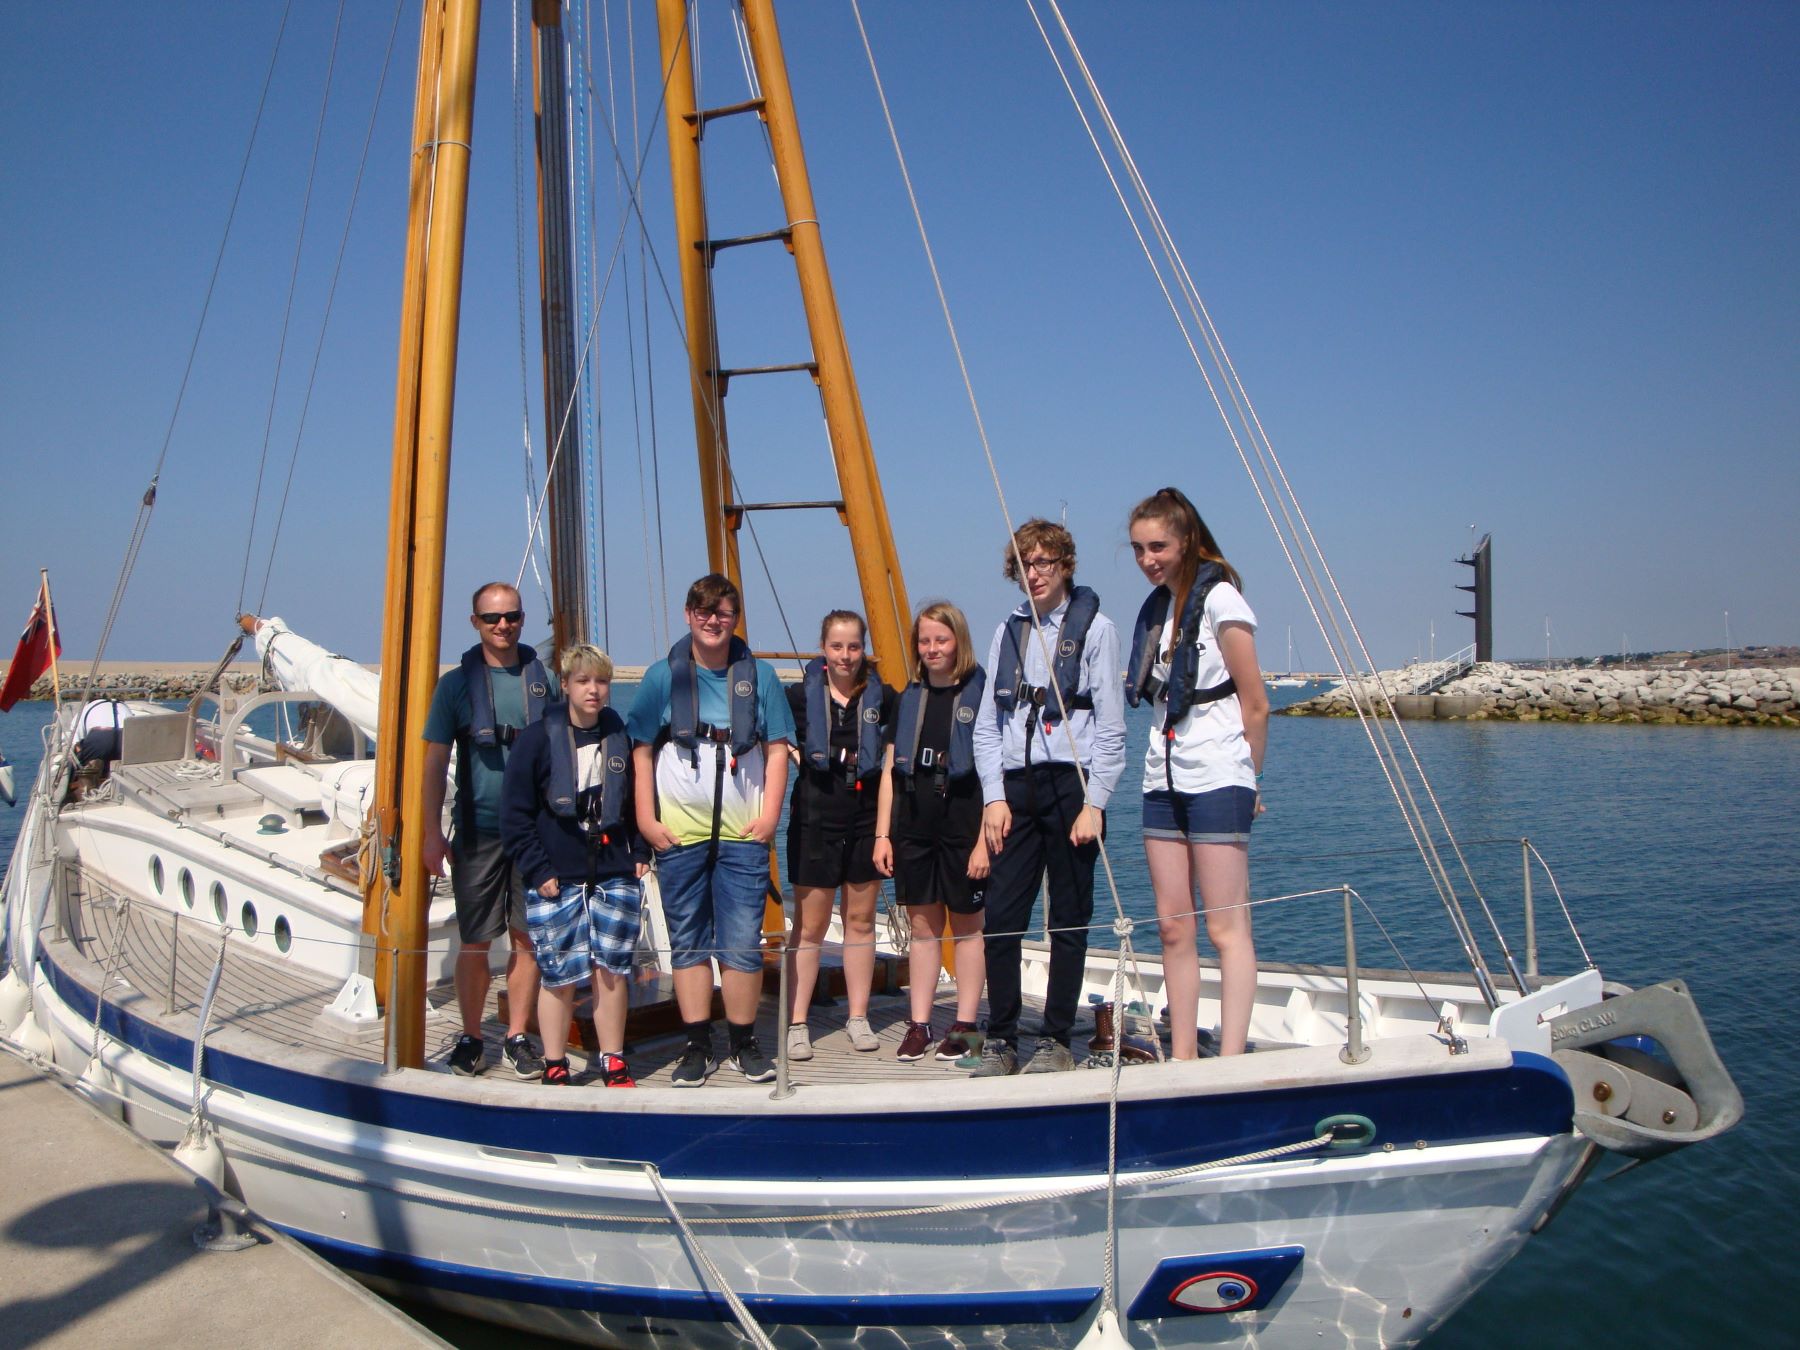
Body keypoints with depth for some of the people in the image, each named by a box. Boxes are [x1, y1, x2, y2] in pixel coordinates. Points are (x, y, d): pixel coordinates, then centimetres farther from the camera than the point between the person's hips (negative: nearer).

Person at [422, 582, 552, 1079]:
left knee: (527, 938, 5)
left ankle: (517, 1038, 17)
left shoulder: (543, 678, 6)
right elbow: (435, 762, 2)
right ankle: (470, 1039, 19)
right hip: (478, 830, -1)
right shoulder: (456, 683, 2)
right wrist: (433, 832, -4)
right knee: (475, 941, 4)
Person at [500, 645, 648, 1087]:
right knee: (559, 975, 2)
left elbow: (637, 801, 16)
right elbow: (515, 814, -3)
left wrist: (641, 853, 6)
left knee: (612, 970, 4)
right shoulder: (538, 738, -5)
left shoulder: (622, 737, 5)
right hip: (556, 881, -2)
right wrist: (537, 869, -8)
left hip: (616, 876, 3)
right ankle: (555, 1067, 18)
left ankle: (613, 1063, 18)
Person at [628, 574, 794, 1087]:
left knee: (742, 944, -1)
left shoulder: (758, 676, 5)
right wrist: (646, 818, -2)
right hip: (678, 833, 0)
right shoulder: (663, 676, 3)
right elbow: (641, 752, 5)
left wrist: (769, 815, -2)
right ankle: (697, 1046, 17)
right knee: (688, 943, 7)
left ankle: (744, 1044, 14)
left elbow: (777, 749, 6)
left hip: (742, 833, 0)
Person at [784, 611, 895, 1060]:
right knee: (809, 926, 1)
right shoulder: (801, 695, -4)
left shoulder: (881, 696, 0)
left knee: (861, 920, 10)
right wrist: (798, 756, -4)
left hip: (867, 818, 2)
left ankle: (858, 1018, 20)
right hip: (815, 818, -2)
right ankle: (797, 1024, 9)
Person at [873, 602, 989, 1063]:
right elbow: (890, 769, 13)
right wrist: (882, 834, 7)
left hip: (962, 822, -4)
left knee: (966, 926, 5)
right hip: (913, 824, 5)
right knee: (922, 925, 9)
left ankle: (965, 1026, 14)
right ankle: (919, 1025, 16)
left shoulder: (980, 693, -4)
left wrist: (985, 839, -12)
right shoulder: (909, 699, 12)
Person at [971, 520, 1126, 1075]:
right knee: (1001, 915, -1)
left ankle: (1056, 1040, 15)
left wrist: (1094, 804, -8)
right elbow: (987, 724, 13)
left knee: (1069, 921, 4)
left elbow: (1110, 725, -2)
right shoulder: (1007, 632, 14)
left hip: (1071, 785, -3)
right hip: (1015, 787, 4)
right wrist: (994, 796, 2)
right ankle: (1001, 1039, 10)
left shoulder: (1094, 627, 1)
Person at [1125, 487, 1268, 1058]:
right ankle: (1182, 1057, 15)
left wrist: (1247, 782, 1)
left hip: (1216, 780, -7)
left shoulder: (1219, 597, -9)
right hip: (1164, 777, 8)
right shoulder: (1157, 606, 13)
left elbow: (1255, 705, -7)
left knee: (1226, 928, -5)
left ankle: (1230, 1063, -1)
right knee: (1173, 927, 8)